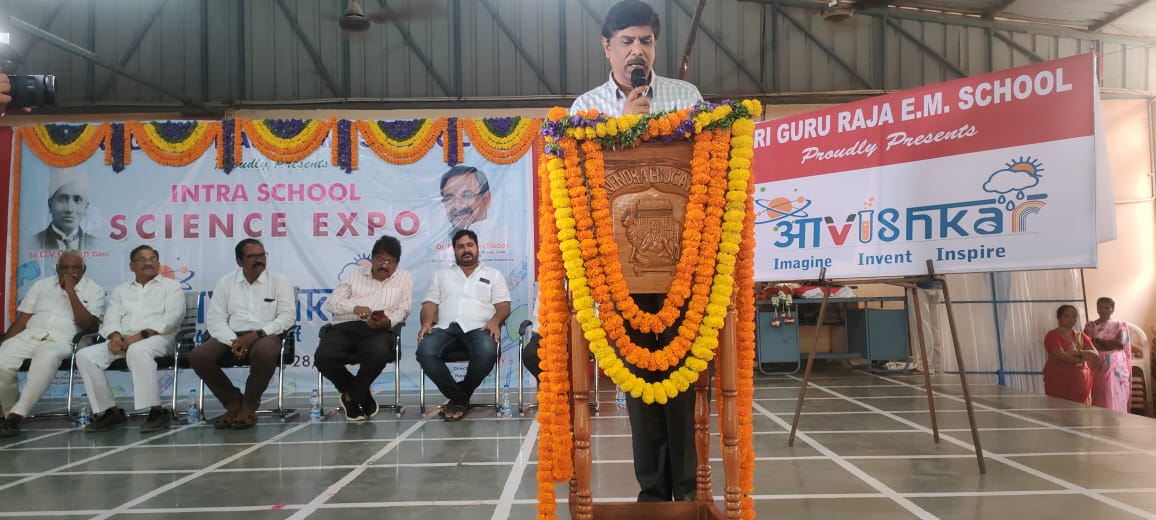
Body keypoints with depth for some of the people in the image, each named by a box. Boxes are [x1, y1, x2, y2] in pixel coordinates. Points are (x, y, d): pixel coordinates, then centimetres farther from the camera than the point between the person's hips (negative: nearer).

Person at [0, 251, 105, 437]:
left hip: (61, 340, -4)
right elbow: (23, 318, 15)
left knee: (48, 357, -39)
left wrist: (71, 291, -8)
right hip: (30, 335, 4)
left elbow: (86, 324, -6)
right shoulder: (41, 285, 19)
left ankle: (16, 415, -33)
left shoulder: (94, 291, 7)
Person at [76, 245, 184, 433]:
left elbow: (172, 317, -3)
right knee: (85, 355, -20)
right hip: (123, 340, 5)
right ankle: (110, 411, -13)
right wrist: (115, 335, -11)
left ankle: (157, 411, -35)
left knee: (138, 350, -39)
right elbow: (112, 317, 13)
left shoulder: (170, 286, 14)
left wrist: (142, 334, -16)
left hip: (157, 338, -5)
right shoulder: (121, 290, 28)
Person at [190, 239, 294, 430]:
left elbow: (287, 316, -2)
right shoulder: (226, 282, 11)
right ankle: (233, 403, -6)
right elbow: (214, 319, 4)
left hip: (265, 335, -3)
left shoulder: (279, 281, 6)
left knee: (264, 353, -38)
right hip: (231, 336, 3)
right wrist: (233, 341, -16)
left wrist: (256, 334, -16)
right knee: (198, 356, -24)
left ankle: (249, 406, -14)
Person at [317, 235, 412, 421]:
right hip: (345, 326, 2)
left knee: (379, 354, -38)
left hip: (377, 330, -2)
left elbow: (403, 310, 7)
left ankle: (352, 395, -8)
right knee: (323, 357, -29)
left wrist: (388, 321, -16)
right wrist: (354, 308, -11)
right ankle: (362, 393, -2)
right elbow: (332, 302, 11)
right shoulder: (355, 274, 20)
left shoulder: (404, 278, 17)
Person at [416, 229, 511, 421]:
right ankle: (459, 398, -16)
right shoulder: (441, 275, 27)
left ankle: (459, 397, -11)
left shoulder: (493, 275, 21)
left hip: (477, 327, -1)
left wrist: (495, 321, -13)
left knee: (487, 351, -37)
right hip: (445, 326, 1)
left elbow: (503, 305, 10)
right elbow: (430, 303, 16)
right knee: (425, 351, -33)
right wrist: (426, 322, -6)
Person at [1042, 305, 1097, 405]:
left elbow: (1096, 355, 2)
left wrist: (1077, 352, -13)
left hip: (1081, 382, 5)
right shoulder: (1052, 335, -4)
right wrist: (1082, 358, -2)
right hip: (1059, 382, -5)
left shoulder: (1081, 336, 14)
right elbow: (1062, 355, -17)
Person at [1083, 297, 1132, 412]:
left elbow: (1121, 342, -10)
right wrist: (1111, 343, -10)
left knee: (1114, 399, -4)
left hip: (1115, 367, -1)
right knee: (1096, 399, -3)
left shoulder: (1119, 325, 7)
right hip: (1095, 366, 1)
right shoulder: (1090, 326, 10)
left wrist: (1099, 342, -5)